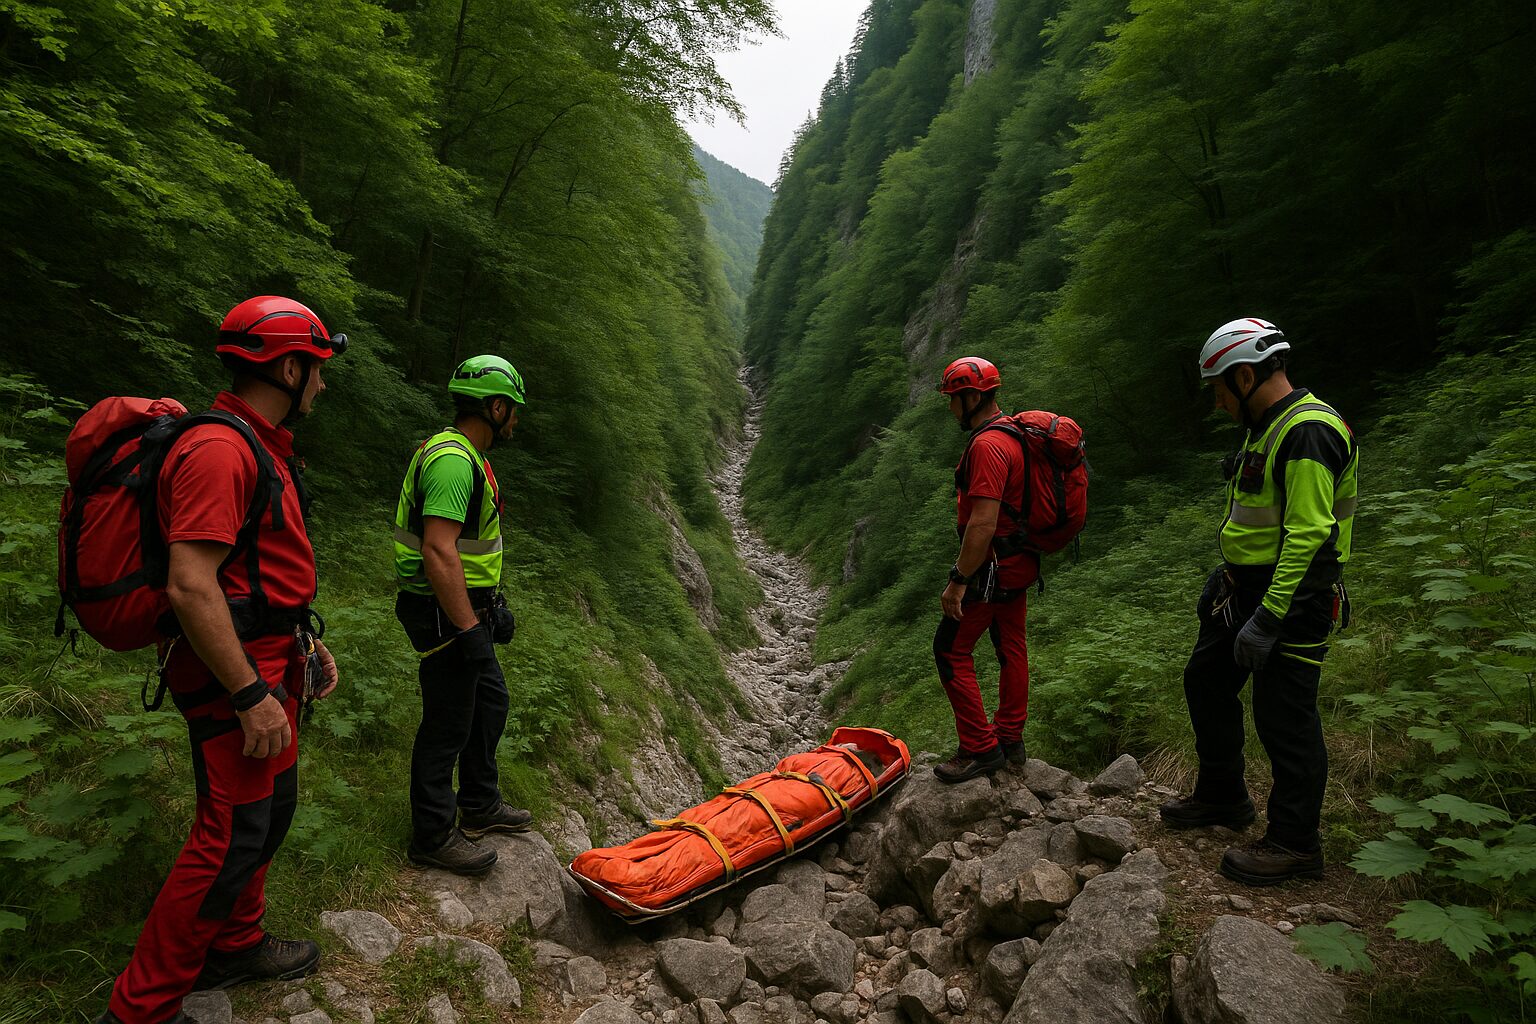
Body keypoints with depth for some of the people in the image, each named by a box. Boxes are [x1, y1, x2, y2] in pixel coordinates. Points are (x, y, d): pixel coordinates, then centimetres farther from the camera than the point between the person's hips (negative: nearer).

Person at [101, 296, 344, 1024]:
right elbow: (190, 586, -27)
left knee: (272, 808, 20)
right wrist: (251, 696, -25)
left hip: (270, 663, 11)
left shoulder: (264, 448, 13)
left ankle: (236, 946, 38)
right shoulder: (219, 450, -21)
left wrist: (306, 642, 21)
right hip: (233, 672, -10)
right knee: (233, 837, -3)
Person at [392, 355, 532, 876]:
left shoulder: (463, 455, 13)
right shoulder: (454, 460, -22)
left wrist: (493, 602, 23)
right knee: (448, 725, 2)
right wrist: (469, 628, -27)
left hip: (468, 609, 11)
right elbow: (439, 551, -29)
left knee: (489, 702, 21)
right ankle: (434, 837, 19)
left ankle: (479, 806, 38)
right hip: (448, 616, -11)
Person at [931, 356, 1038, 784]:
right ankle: (1010, 739, 28)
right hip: (1018, 563, 10)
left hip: (992, 567, -10)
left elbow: (982, 523, -28)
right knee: (1011, 647, 16)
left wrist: (958, 580, -23)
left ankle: (980, 748, 3)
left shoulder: (986, 446, -22)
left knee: (951, 649, -3)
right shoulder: (1013, 435, 11)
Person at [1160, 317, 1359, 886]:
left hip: (1293, 595, -11)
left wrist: (1267, 618, -27)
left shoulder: (1308, 432, -21)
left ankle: (1295, 844, 14)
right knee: (1207, 681, 17)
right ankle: (1222, 797, 33)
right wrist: (1227, 573, 21)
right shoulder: (1267, 426, 13)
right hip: (1249, 586, 11)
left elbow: (1308, 534, -26)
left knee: (1284, 717, -2)